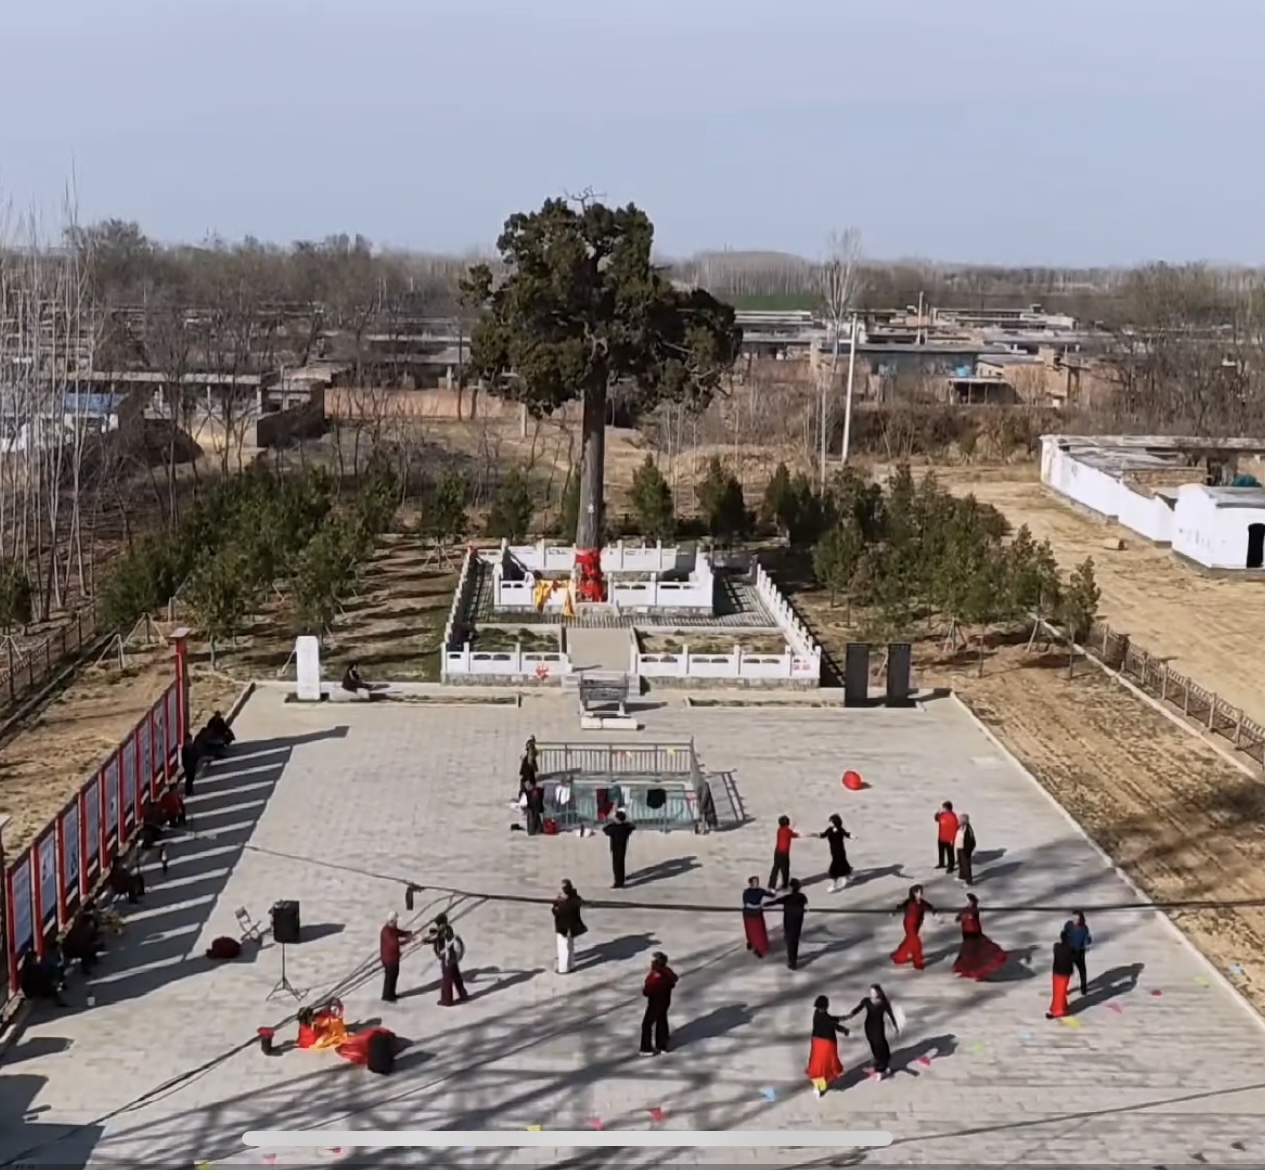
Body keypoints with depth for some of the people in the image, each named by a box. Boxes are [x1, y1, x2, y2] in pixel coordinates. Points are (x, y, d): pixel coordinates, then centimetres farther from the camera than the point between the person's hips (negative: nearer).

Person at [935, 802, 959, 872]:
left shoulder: (952, 817, -27)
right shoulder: (942, 814, -3)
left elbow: (954, 828, -23)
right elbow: (937, 819, 13)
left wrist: (952, 839, -21)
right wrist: (938, 813, -8)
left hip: (948, 839, -8)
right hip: (941, 838, 8)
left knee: (950, 853, 7)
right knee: (941, 851, 24)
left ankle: (950, 867, 21)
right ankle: (941, 863, 43)